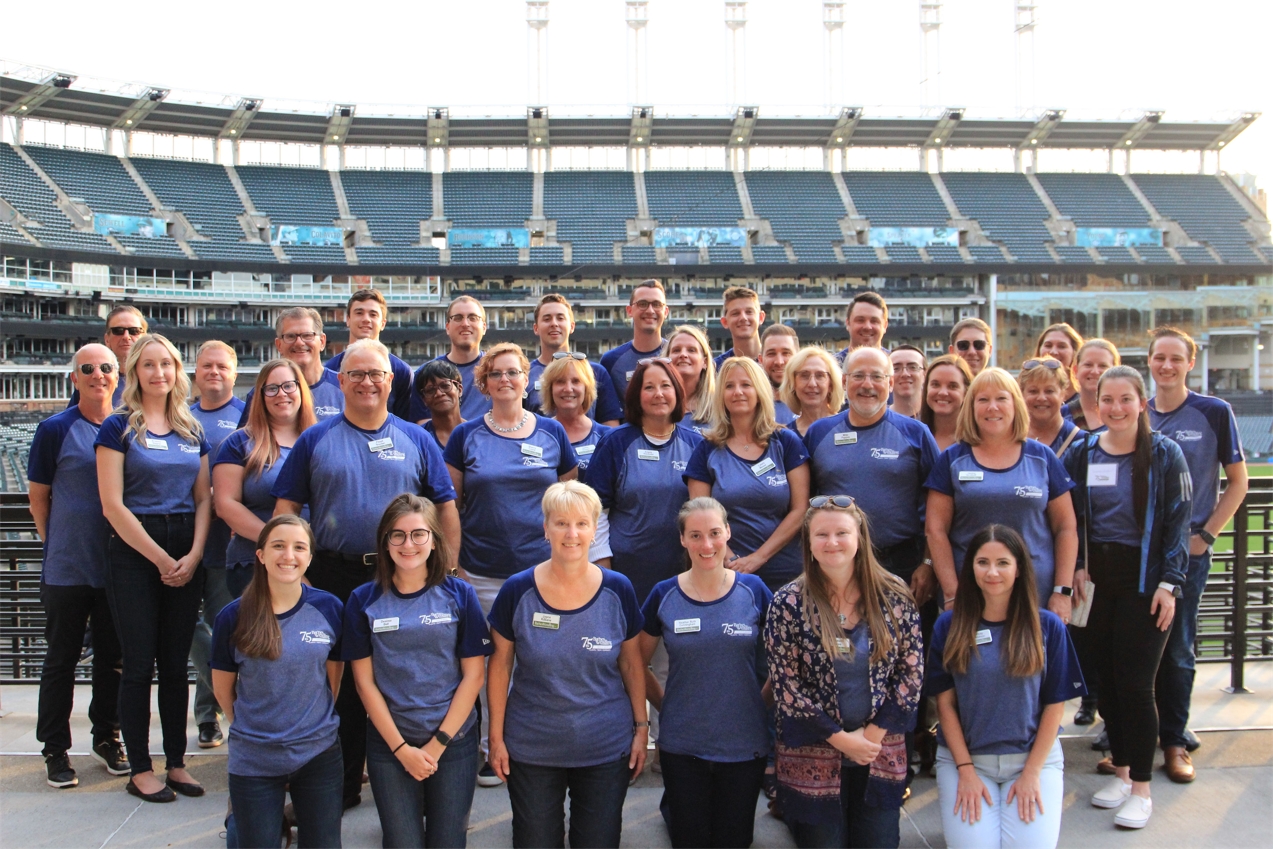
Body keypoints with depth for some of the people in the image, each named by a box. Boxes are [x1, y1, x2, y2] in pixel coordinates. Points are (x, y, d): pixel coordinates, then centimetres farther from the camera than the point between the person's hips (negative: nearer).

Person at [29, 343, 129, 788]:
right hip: (67, 568, -3)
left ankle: (106, 736, 27)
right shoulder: (55, 429, -3)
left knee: (112, 656, 12)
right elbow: (38, 497, 2)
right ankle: (55, 749, 19)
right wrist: (56, 545, 0)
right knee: (61, 659, 7)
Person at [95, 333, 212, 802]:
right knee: (139, 663, 0)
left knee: (176, 663, 9)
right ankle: (140, 770, 12)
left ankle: (177, 763, 18)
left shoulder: (192, 430, 11)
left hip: (186, 555, 4)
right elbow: (112, 504, -9)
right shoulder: (118, 427, -2)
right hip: (134, 552, -4)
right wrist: (161, 559, -10)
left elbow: (203, 499, 10)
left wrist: (193, 556, -5)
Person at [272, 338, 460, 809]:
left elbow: (446, 508, 6)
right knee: (339, 683, 6)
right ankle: (342, 785, 21)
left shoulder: (416, 439, 7)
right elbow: (286, 507, 5)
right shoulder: (315, 440, 7)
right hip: (334, 579, 0)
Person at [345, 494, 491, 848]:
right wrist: (402, 748, -7)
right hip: (389, 745, 0)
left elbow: (473, 675, -4)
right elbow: (365, 681, -2)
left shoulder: (459, 595, -3)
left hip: (454, 740, 0)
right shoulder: (364, 601, -2)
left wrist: (437, 744, -8)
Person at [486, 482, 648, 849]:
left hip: (607, 750, 1)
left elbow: (631, 663, 4)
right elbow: (500, 665, 0)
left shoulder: (618, 590, -7)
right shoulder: (518, 591, -9)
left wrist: (641, 727, 3)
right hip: (530, 750, 0)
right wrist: (497, 736, 0)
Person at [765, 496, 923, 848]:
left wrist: (872, 734, -8)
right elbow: (785, 686, -9)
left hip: (881, 754, 2)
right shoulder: (788, 604, -9)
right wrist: (842, 740, -11)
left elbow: (911, 672, -1)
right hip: (812, 759, -2)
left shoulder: (894, 596, -2)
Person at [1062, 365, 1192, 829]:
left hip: (1144, 581, -3)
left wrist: (1170, 583, -10)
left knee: (1135, 683, -4)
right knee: (1106, 679, 9)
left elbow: (1177, 521, -4)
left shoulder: (1164, 454, -4)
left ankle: (1141, 788, 9)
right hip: (1097, 580, 4)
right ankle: (1121, 771, 25)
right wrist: (1076, 567, -1)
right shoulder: (1082, 453, 4)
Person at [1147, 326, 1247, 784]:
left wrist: (1206, 534, -6)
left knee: (1176, 647, 4)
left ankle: (1174, 739, 18)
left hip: (1186, 548, -3)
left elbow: (1238, 481, 1)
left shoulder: (1214, 413, -4)